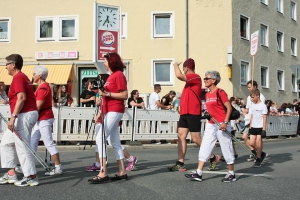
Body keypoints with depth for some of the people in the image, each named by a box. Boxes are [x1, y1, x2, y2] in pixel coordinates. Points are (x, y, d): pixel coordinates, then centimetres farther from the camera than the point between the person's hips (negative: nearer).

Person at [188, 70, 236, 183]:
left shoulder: (220, 92, -10)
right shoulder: (207, 94, 12)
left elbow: (229, 108, -13)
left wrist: (225, 122, -20)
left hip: (221, 125, -8)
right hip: (210, 124, 8)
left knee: (226, 149, 2)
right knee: (204, 148, 2)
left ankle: (232, 174, 15)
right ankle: (198, 173, 3)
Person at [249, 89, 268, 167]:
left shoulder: (263, 105, -8)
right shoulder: (253, 105, 12)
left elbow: (264, 118, -10)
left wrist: (264, 129, -13)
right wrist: (250, 127, 14)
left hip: (260, 127, -6)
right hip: (253, 127, 7)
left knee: (258, 143, -4)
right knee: (252, 143, 3)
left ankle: (258, 160, 8)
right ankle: (262, 154, 25)